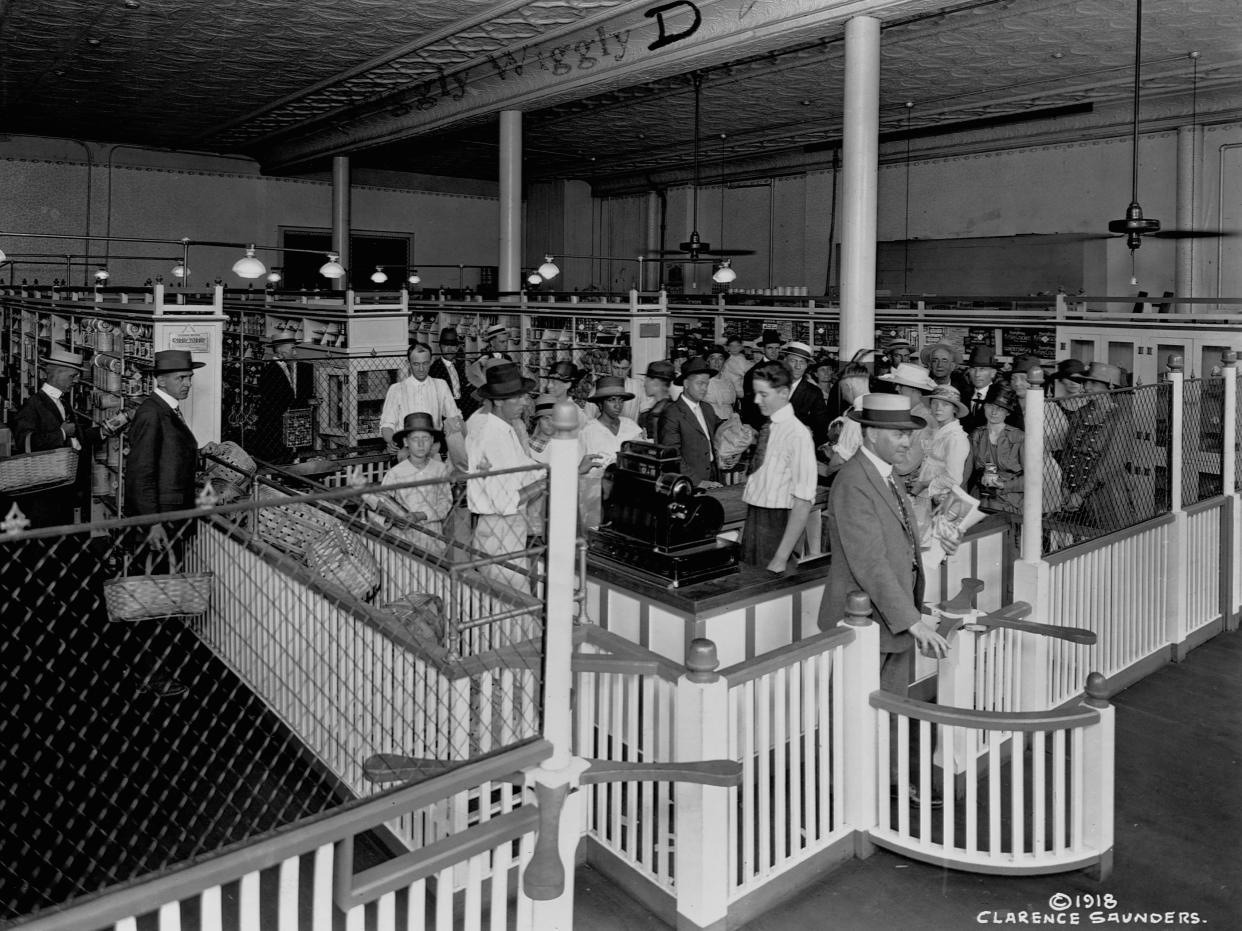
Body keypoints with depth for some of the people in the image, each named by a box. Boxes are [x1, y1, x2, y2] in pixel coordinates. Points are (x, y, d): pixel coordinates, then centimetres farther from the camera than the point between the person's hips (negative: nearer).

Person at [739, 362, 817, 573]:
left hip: (778, 525, -7)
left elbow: (803, 502, -18)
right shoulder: (767, 429, 9)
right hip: (753, 522, 7)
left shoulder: (797, 434, -14)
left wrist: (781, 558, -20)